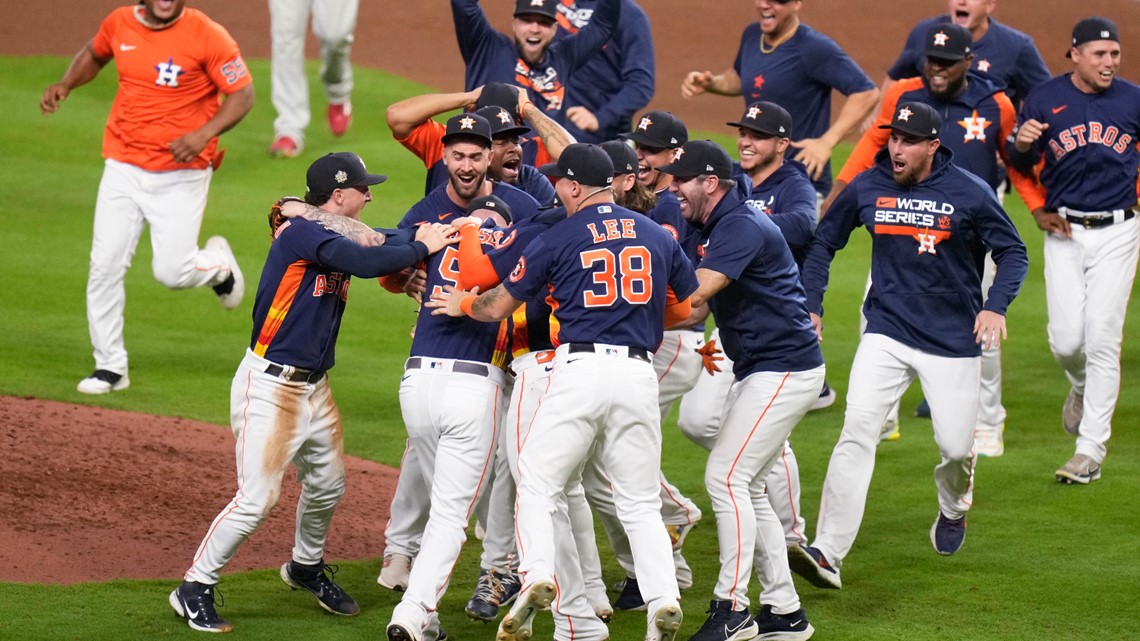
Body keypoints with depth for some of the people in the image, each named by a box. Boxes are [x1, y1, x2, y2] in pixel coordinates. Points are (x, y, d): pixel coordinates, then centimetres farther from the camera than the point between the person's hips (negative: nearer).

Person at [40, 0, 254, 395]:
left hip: (181, 175, -4)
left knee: (172, 272, -6)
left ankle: (217, 263, 30)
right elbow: (94, 54, 22)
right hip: (123, 169, 4)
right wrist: (65, 85, 3)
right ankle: (110, 367, 10)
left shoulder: (208, 37, -14)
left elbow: (242, 94, -11)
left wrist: (204, 134, -25)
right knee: (105, 265, -2)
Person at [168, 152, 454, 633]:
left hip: (313, 386, 9)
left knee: (327, 485, 20)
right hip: (269, 386, -9)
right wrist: (421, 248, -18)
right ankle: (195, 590, 1)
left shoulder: (337, 235, 9)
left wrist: (430, 233, -13)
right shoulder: (300, 232, -19)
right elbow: (365, 262, -29)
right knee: (257, 498, -11)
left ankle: (307, 567, 45)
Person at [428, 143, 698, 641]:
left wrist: (462, 303, 29)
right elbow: (688, 306, 19)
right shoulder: (659, 236, 12)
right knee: (640, 501, 9)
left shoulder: (559, 239, 2)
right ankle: (663, 596, -10)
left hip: (579, 369, -3)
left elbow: (497, 306, 9)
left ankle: (537, 573, -16)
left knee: (537, 485, 6)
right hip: (638, 373, 3)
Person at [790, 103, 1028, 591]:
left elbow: (1013, 252, -1)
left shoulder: (969, 193, -8)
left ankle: (952, 509, 40)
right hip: (887, 333, 1)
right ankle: (827, 553, -23)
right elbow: (823, 242, 14)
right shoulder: (866, 188, -1)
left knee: (956, 446, 0)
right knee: (858, 429, -16)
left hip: (953, 337, -1)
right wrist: (810, 307, 6)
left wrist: (995, 305, -18)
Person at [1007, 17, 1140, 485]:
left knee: (1102, 341, -5)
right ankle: (1081, 388, 32)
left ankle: (1091, 452, 0)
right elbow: (1022, 166, 7)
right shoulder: (1044, 99, -2)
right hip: (1065, 232, 0)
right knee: (1065, 340, -5)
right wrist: (1022, 144, -14)